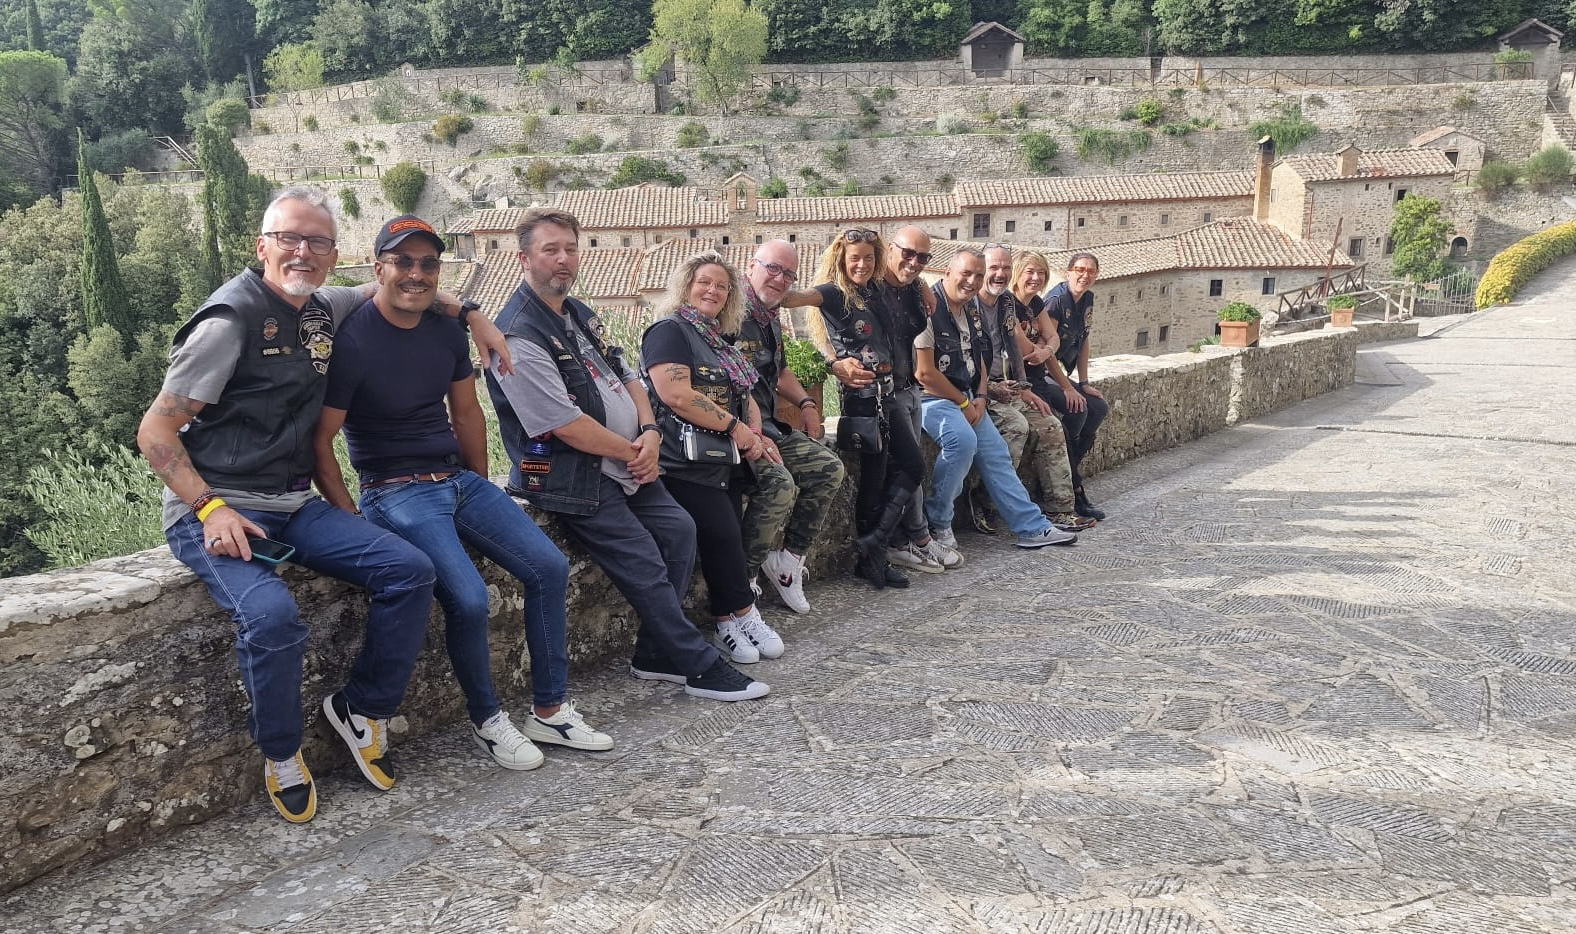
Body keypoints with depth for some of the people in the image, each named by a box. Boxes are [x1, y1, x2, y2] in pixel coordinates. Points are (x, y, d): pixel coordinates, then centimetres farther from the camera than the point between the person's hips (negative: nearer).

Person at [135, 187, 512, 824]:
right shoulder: (231, 319, -12)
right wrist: (210, 509, -21)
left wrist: (471, 315, 13)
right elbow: (155, 431, -10)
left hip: (295, 506, 7)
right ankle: (281, 757, -4)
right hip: (216, 511, -6)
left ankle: (361, 708, 7)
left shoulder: (324, 310, 9)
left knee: (410, 570, -13)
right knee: (272, 615, -33)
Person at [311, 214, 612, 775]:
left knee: (549, 566, -5)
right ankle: (487, 721, 1)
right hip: (396, 492, -7)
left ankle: (550, 711, 7)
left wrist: (481, 492, 15)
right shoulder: (353, 342, -13)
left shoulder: (447, 331, 7)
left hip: (459, 479, 7)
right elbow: (319, 444, -11)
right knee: (468, 598, -25)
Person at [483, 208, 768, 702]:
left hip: (628, 463, 9)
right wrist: (632, 452, -12)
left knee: (679, 529, 3)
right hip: (573, 478, -9)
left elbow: (627, 377, 14)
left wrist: (650, 433, -5)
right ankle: (700, 666, 5)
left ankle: (658, 656, 11)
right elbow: (565, 424, -22)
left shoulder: (581, 314, 13)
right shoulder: (519, 336, -17)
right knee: (644, 564, -10)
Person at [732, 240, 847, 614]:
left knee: (829, 468, 0)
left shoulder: (770, 318, 19)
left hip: (768, 426, 10)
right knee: (782, 485, -29)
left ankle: (789, 559, 8)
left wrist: (806, 403, 17)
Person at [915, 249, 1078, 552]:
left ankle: (1032, 527, 12)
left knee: (996, 453, 5)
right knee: (963, 440, -31)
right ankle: (937, 524, -16)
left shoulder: (972, 308, 12)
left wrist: (979, 397, 4)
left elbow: (978, 356, 22)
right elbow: (924, 372, -19)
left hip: (966, 399, 9)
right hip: (931, 398, -9)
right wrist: (963, 403, -10)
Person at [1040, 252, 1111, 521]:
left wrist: (1084, 383, 9)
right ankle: (1073, 489, -14)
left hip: (1059, 372, 9)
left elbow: (1083, 341, 17)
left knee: (1099, 408, -3)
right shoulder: (1056, 300, -17)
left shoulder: (1087, 300, 9)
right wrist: (1068, 389, -19)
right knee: (1076, 410, -25)